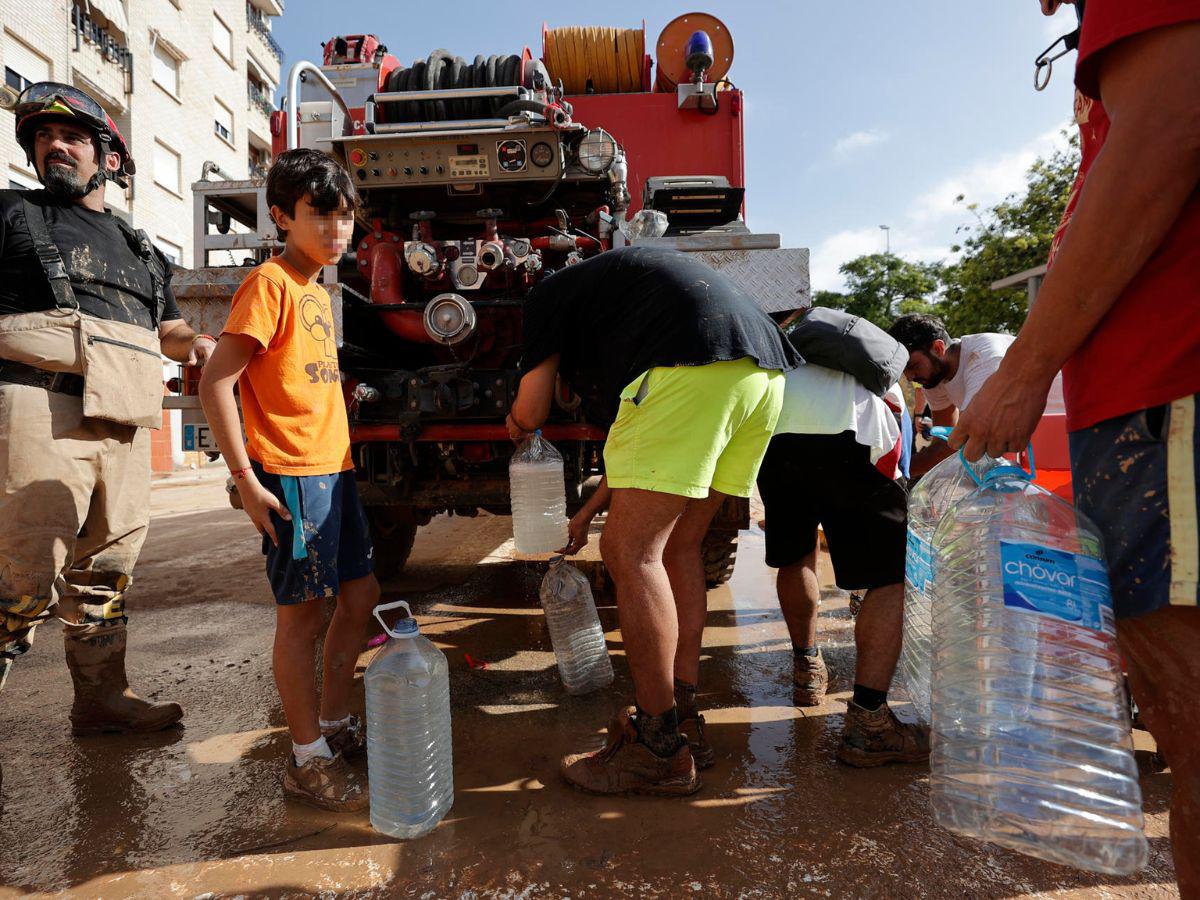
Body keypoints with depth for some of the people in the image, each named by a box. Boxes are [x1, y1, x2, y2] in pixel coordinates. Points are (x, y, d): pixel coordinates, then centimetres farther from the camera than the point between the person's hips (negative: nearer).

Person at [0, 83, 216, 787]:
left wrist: (197, 343, 9)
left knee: (107, 570, 10)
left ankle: (102, 696, 20)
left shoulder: (140, 248, 24)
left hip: (124, 426, 5)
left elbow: (168, 330, 30)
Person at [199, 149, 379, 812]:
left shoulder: (318, 292, 16)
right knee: (302, 611, 0)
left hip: (333, 466, 9)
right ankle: (308, 760, 15)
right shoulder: (270, 284, -9)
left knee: (360, 595, 13)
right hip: (291, 473, -9)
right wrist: (246, 479, -19)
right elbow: (215, 383, -15)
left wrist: (343, 457, 17)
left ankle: (336, 724, 30)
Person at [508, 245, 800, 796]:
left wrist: (516, 423, 40)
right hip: (764, 371, 10)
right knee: (677, 546, 17)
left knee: (632, 553, -4)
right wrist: (591, 511, 50)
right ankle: (684, 714, 24)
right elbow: (650, 440, 41)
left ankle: (660, 751, 4)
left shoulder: (548, 295, 19)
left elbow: (530, 411, 13)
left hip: (693, 369, -9)